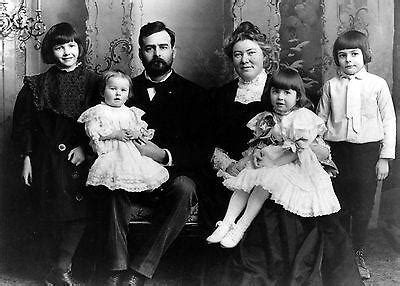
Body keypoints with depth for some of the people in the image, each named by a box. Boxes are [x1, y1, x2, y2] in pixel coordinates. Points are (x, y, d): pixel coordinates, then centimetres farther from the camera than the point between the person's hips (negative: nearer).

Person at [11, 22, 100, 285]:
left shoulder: (93, 82, 3)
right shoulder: (38, 85, 5)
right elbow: (23, 124, 7)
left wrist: (85, 147, -13)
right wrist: (27, 157, 1)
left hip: (79, 158, -1)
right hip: (46, 160, 1)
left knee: (77, 213, -9)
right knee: (51, 215, 3)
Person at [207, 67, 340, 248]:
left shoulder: (303, 118, -9)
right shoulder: (267, 118, 10)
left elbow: (297, 152, -13)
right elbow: (258, 141, 18)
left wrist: (274, 162, -19)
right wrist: (257, 151, -6)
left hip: (290, 165, -6)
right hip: (265, 160, 6)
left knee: (265, 179, -31)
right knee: (245, 178, -19)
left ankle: (241, 227, -30)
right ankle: (227, 223, -23)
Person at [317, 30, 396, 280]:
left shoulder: (377, 84, -1)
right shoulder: (331, 85, 4)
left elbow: (389, 121, 1)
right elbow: (321, 119, 10)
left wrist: (385, 157, -2)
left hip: (367, 150, -1)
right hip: (337, 151, 1)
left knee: (363, 207, 5)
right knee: (339, 205, 9)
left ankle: (359, 255, 21)